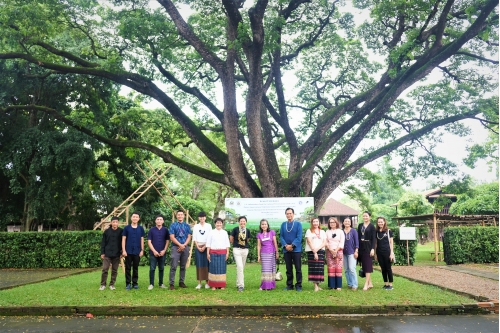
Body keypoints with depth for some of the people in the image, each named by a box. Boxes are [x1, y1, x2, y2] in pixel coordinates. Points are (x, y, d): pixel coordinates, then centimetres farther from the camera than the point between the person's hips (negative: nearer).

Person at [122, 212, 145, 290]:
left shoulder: (141, 228, 6)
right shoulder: (126, 228, 1)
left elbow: (142, 240, 8)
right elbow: (123, 239, 1)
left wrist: (142, 250, 2)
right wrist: (123, 250, -6)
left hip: (137, 252, 1)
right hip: (128, 251, -1)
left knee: (135, 268, 8)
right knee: (128, 268, 3)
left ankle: (135, 283, 16)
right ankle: (128, 284, 10)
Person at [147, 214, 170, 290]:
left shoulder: (165, 230, 4)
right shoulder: (151, 230, 2)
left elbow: (167, 241, 5)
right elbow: (149, 242, 0)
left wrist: (164, 251, -8)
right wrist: (154, 251, -9)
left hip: (162, 253, 1)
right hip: (153, 253, -1)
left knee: (161, 269, 8)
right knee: (152, 269, 0)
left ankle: (161, 283, 17)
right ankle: (151, 284, 8)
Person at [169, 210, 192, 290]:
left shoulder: (187, 226, 11)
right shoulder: (173, 225, 3)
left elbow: (189, 237, 6)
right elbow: (172, 237, -5)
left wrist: (184, 245, -9)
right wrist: (180, 245, -12)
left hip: (185, 247, 3)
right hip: (176, 247, -3)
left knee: (183, 266, 9)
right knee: (174, 266, -8)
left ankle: (181, 282, 19)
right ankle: (171, 284, -3)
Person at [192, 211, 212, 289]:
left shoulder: (209, 226, 4)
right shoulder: (196, 226, 8)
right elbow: (194, 238, 5)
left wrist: (204, 247, -8)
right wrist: (198, 247, -5)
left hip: (206, 247, -1)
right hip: (198, 247, 1)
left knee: (206, 264, -2)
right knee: (199, 264, -1)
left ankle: (207, 282, 3)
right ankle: (199, 283, 2)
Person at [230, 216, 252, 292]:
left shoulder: (247, 231, 5)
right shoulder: (235, 229, -5)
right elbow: (231, 239, 4)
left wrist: (244, 244, 12)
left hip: (245, 250, 4)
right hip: (237, 249, -4)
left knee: (242, 268, 11)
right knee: (239, 266, -15)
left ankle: (238, 283, 26)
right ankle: (241, 285, -14)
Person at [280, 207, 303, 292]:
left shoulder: (298, 224, -1)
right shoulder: (283, 224, 7)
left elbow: (299, 237, -8)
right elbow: (281, 237, 4)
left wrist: (292, 245, -16)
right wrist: (285, 245, -11)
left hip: (296, 250, -3)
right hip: (286, 250, 3)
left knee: (298, 268, 0)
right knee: (288, 269, 10)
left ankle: (299, 285, 9)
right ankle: (289, 285, 19)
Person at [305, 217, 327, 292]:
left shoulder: (322, 232, 15)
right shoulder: (309, 231, 7)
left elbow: (325, 242, 7)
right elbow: (309, 242, -2)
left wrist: (317, 249, -9)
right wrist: (314, 252, -11)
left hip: (321, 251, 3)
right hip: (311, 252, -3)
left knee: (320, 268, -3)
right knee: (313, 268, -7)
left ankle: (318, 284, 4)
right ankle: (315, 286, -7)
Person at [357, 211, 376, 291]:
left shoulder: (371, 226, -2)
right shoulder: (360, 225, 11)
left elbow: (373, 239, -6)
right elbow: (358, 237, 11)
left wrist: (373, 249, -14)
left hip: (368, 247, -5)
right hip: (361, 247, 5)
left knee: (367, 265, -6)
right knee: (364, 265, 6)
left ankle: (366, 284, -6)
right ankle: (370, 283, 15)